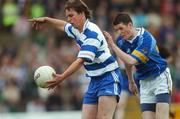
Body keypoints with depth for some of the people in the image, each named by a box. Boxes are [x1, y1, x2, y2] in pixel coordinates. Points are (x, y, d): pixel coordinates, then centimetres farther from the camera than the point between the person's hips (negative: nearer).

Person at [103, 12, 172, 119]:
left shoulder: (145, 38, -22)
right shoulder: (123, 42, -2)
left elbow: (131, 61, -32)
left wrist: (112, 45, -28)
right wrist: (131, 82, 27)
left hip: (160, 78, -6)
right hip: (144, 82, 6)